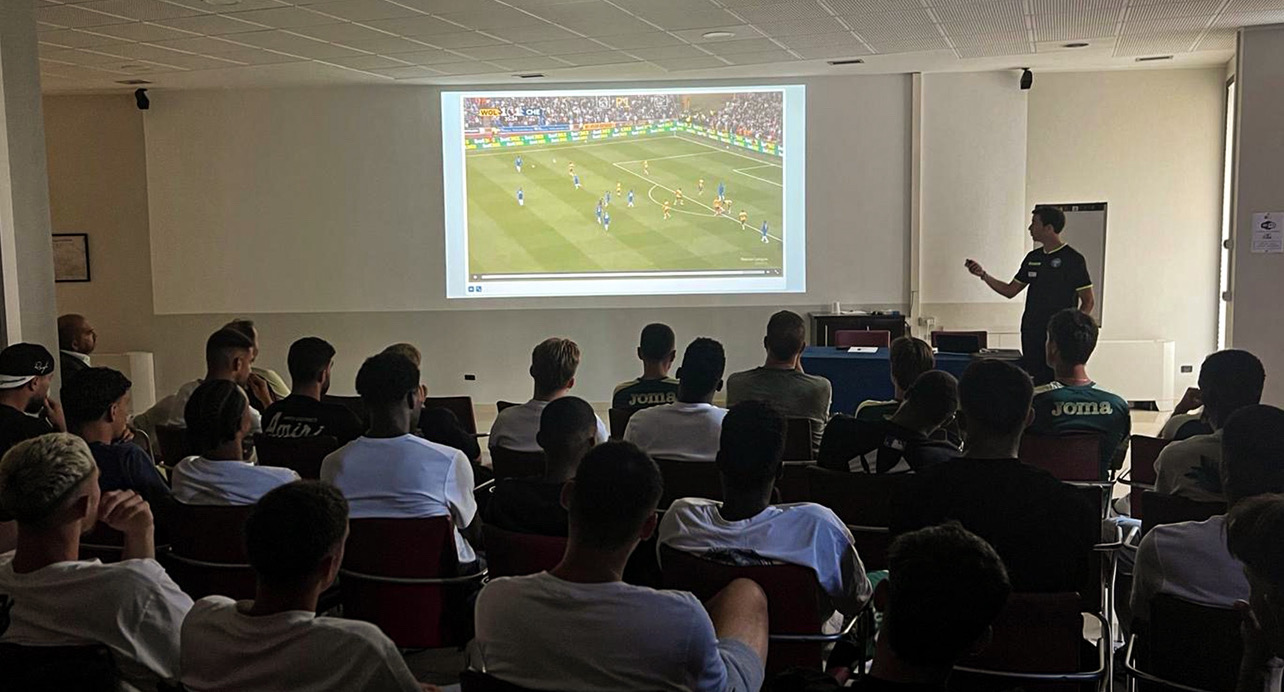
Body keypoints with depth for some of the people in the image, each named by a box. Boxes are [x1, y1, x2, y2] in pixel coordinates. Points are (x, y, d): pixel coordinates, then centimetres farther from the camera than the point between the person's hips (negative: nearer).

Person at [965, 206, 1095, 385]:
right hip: (1031, 334, 6)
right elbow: (1010, 291, 17)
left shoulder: (1073, 259, -6)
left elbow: (1088, 301, -5)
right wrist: (983, 275, 7)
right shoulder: (1033, 258, 12)